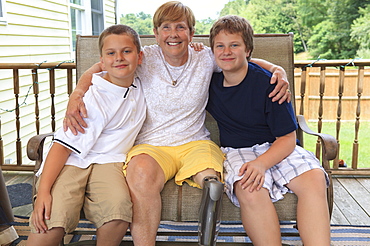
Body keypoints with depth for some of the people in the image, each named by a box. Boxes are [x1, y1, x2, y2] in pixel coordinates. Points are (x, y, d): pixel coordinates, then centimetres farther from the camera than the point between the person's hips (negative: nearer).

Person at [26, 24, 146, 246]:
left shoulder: (141, 87, 9)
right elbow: (63, 144, -11)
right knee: (51, 221, -28)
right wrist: (43, 191, -20)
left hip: (108, 161, 3)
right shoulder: (92, 97, -8)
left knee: (119, 209, -31)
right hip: (71, 161, -3)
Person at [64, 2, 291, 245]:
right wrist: (76, 96, -10)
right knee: (141, 173, -36)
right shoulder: (144, 58, 3)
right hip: (151, 145, -1)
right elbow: (99, 68, 8)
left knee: (210, 178, -32)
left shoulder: (206, 58, 7)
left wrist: (278, 70, -1)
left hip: (195, 143, 2)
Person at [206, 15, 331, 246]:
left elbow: (287, 138, -9)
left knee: (314, 179, -30)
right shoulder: (210, 81, 3)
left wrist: (261, 163, -27)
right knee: (250, 190, -34)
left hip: (276, 149, 0)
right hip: (236, 151, 1)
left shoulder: (268, 83, -9)